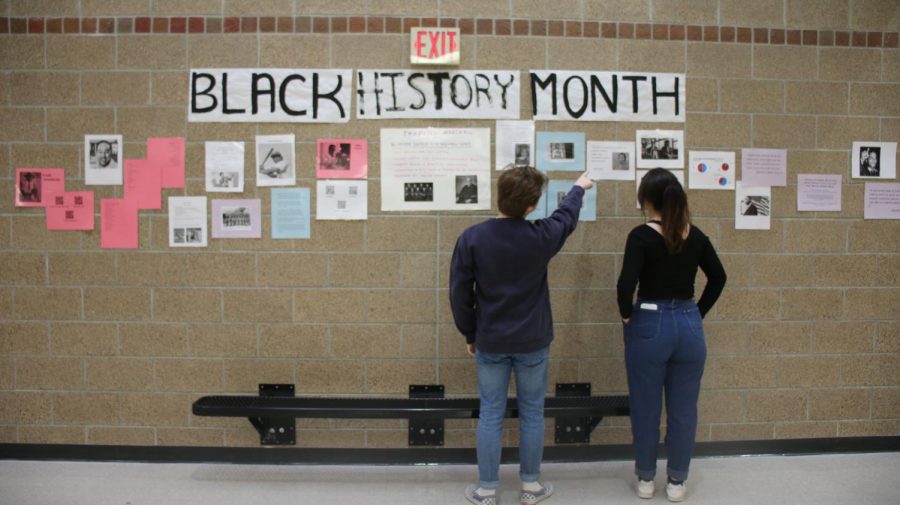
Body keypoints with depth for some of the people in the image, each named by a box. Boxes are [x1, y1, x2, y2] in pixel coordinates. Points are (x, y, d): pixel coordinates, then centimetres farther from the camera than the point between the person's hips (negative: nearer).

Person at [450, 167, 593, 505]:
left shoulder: (472, 237, -11)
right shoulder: (541, 236, -12)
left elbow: (459, 292, -6)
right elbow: (566, 216, 11)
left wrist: (469, 334, 8)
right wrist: (579, 187, 32)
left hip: (490, 342, 1)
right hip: (532, 342, 0)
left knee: (490, 414, 9)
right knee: (532, 413, 14)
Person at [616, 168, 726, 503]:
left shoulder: (642, 236, -13)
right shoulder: (695, 235, 3)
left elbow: (626, 284, -22)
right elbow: (718, 277, 12)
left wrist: (626, 315, -6)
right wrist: (698, 312, 16)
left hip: (649, 326, -4)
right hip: (689, 326, 4)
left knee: (645, 409, 10)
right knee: (683, 409, 13)